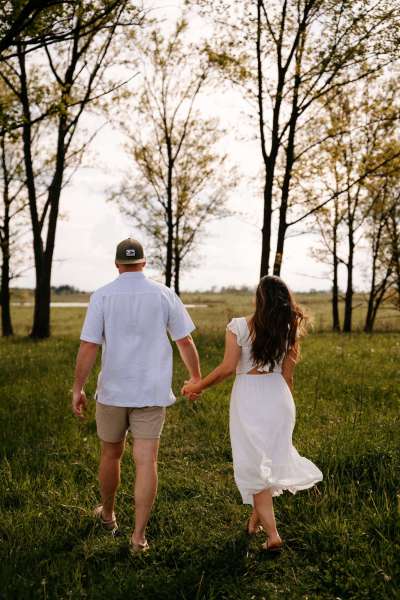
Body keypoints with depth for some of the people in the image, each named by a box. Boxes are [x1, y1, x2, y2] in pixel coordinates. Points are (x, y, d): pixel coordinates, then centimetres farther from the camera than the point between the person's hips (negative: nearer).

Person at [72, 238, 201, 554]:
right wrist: (196, 379, 14)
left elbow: (88, 347, -8)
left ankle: (108, 514, 39)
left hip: (112, 391, 1)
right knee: (146, 461, 2)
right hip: (152, 392, 0)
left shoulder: (102, 296, -5)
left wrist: (78, 389, 1)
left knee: (111, 454, 19)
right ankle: (139, 536, 3)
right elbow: (186, 342, 1)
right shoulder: (164, 295, -3)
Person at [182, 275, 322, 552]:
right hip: (278, 395, 4)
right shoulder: (288, 330, -1)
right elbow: (288, 374, 5)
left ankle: (272, 534, 4)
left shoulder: (239, 326, -12)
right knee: (270, 459, 19)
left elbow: (228, 367, -13)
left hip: (249, 399, -4)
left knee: (254, 466, 6)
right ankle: (256, 519, 34)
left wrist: (198, 386, 0)